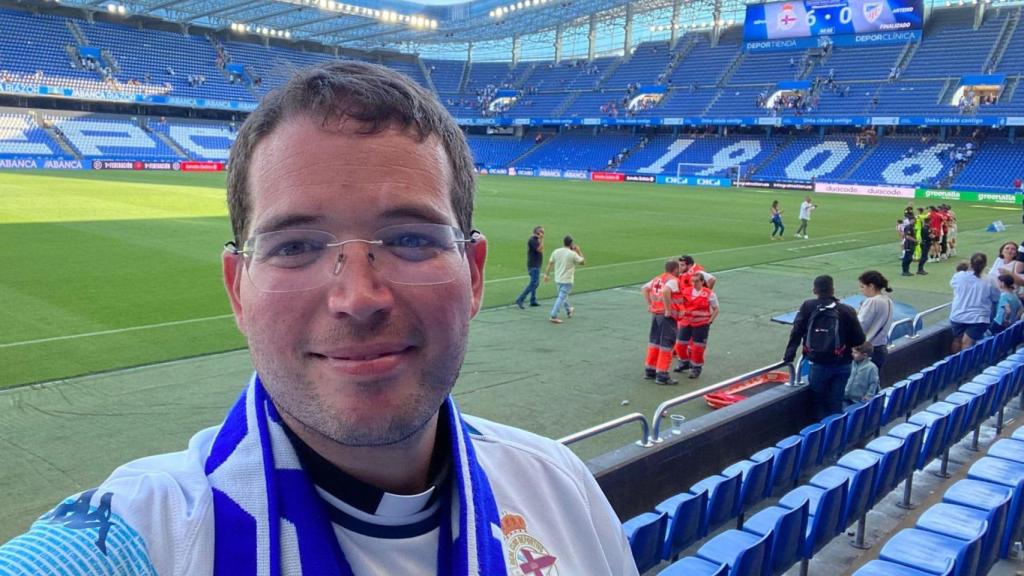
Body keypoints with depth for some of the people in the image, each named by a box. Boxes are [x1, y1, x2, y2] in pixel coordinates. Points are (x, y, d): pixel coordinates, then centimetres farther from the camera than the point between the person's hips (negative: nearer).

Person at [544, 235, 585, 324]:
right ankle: (553, 316, -11)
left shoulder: (556, 252, 0)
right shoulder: (573, 254, -14)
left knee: (563, 296, 24)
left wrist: (547, 274, 11)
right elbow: (583, 262, -2)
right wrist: (579, 251, 6)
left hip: (558, 279, 6)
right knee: (561, 298, -5)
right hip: (567, 280, -6)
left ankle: (569, 311, 42)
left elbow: (550, 263, 3)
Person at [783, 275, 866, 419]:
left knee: (819, 402, 14)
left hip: (818, 365, 0)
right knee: (835, 403, 10)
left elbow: (796, 332, -5)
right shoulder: (846, 311, -5)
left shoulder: (807, 307, -3)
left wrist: (789, 356, 0)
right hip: (841, 365, 0)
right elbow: (859, 339, -4)